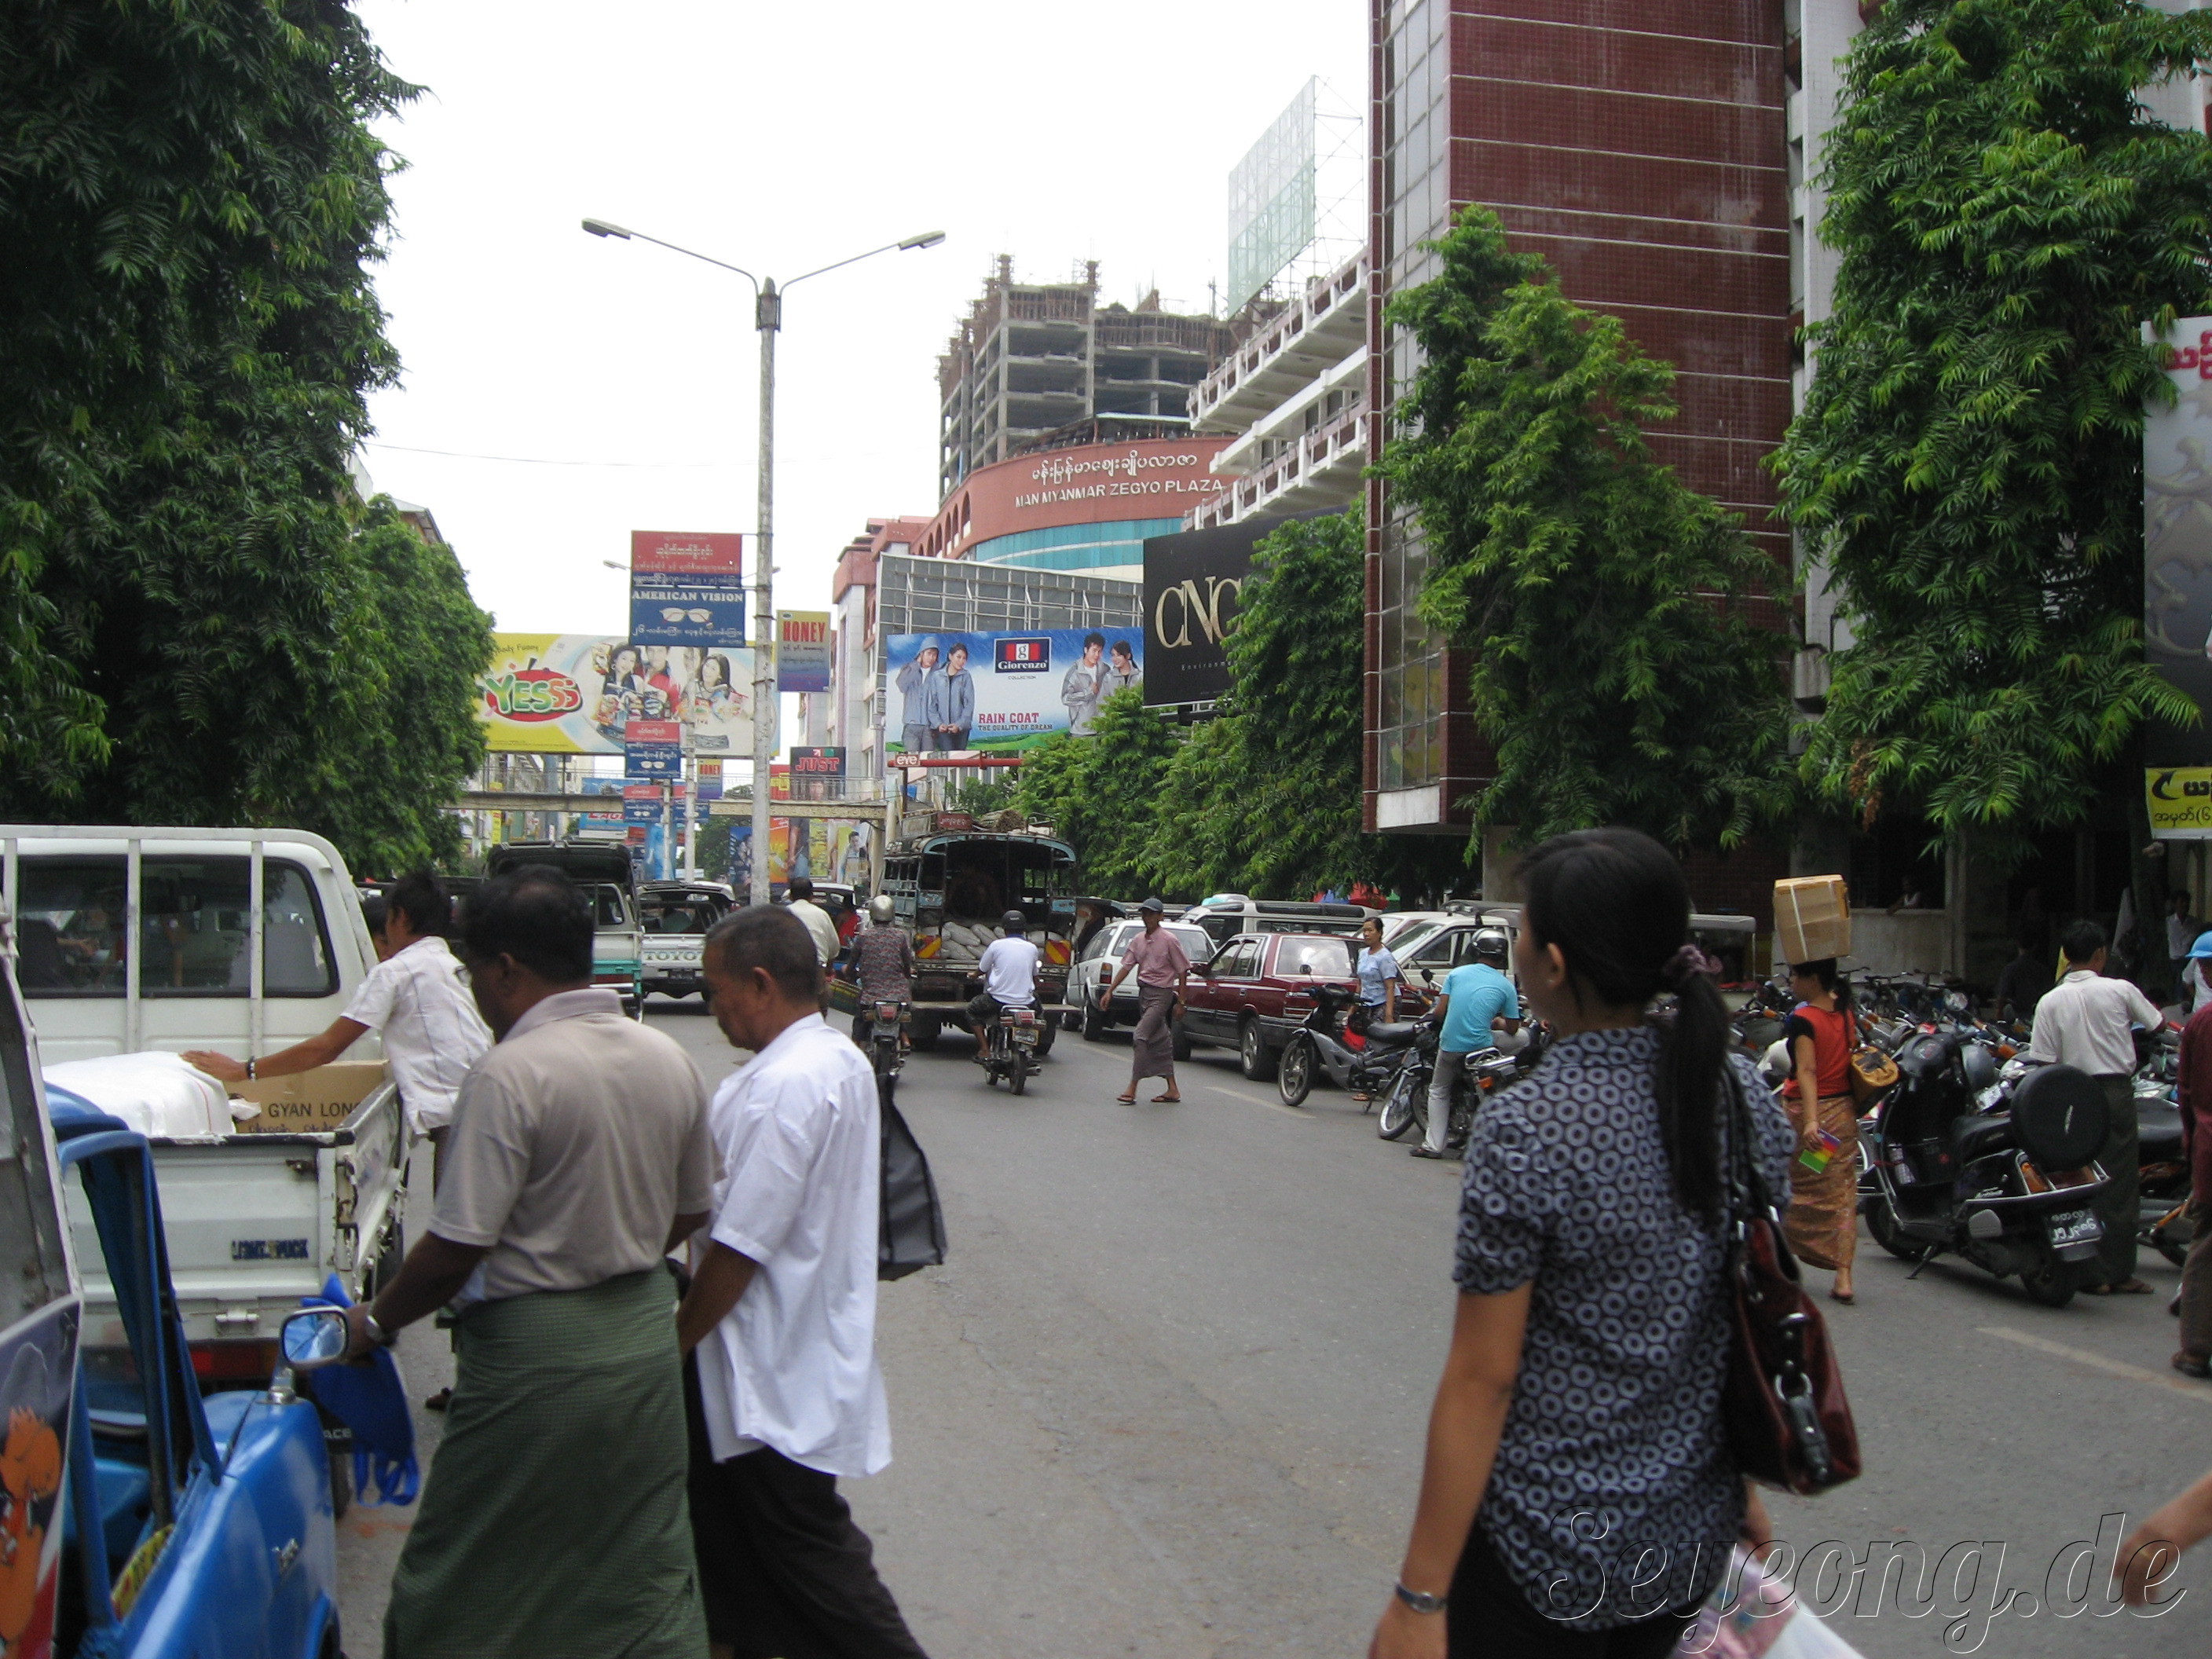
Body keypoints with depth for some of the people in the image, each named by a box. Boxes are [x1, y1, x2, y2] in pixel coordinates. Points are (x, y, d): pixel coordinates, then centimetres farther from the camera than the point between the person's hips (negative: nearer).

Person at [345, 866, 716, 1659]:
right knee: (650, 1570, 16)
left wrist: (377, 1320, -2)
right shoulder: (669, 1059, 3)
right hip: (645, 1334, 7)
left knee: (458, 1591, 10)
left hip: (534, 1354, -7)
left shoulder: (510, 1075, -19)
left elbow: (457, 1247, -19)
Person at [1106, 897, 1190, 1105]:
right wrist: (1109, 991, 2)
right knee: (1159, 1041, 10)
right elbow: (1126, 967, 10)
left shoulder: (1169, 940, -8)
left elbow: (1182, 971, -6)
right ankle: (1172, 1090, 15)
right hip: (1144, 993, 7)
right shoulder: (1138, 940, 10)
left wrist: (1180, 1003, -8)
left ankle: (1132, 1088, -14)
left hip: (1161, 994, -7)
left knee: (1141, 1037, -15)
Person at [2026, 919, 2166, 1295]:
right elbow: (2158, 1024, 12)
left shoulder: (2050, 1001, -3)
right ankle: (2119, 1272, 8)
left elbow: (2044, 1062, -5)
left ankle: (2091, 1273, 8)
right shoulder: (2120, 990, -4)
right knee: (2119, 1183, 5)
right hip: (2117, 1091, -1)